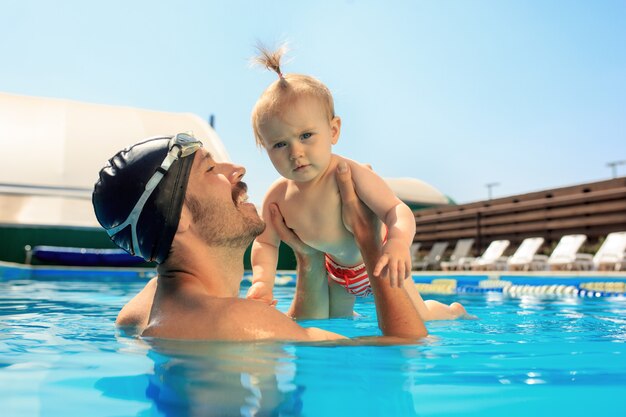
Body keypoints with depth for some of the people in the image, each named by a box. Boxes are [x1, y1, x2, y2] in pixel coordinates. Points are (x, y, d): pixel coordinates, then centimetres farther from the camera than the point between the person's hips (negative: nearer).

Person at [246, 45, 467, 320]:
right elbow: (265, 243, -12)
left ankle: (453, 312, 41)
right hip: (335, 268, 4)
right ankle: (352, 315, 55)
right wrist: (262, 281, -30)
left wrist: (398, 243, -63)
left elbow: (397, 210, -42)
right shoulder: (278, 197, -23)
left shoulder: (350, 174, -36)